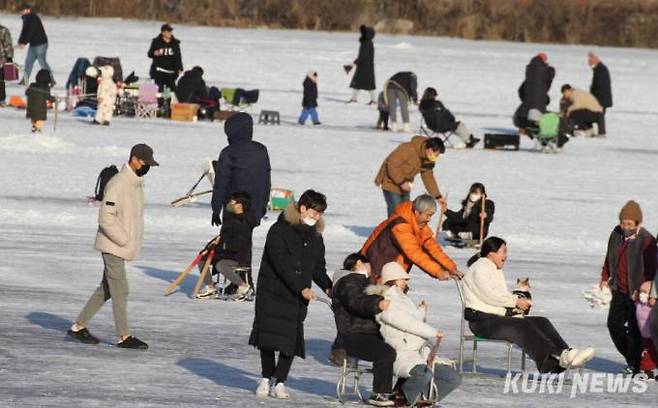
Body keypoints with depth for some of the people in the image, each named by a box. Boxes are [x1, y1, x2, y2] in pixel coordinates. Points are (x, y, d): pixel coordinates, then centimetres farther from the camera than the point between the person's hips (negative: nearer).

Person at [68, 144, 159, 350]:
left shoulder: (137, 184, 12)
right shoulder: (117, 184, -18)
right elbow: (106, 218, -21)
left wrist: (135, 242, 11)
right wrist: (125, 241, -18)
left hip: (125, 246, 9)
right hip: (112, 246, -9)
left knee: (106, 289, 13)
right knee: (120, 290, -6)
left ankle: (79, 326, 21)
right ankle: (124, 336, -1)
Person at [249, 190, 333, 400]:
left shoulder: (315, 237, 11)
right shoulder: (280, 231, -10)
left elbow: (318, 267, 16)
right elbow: (281, 264, -17)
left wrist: (327, 286, -2)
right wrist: (302, 288, -22)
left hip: (298, 296, 4)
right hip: (272, 292, -4)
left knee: (292, 339, -5)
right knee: (269, 335, -3)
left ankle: (279, 382, -1)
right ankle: (266, 379, 12)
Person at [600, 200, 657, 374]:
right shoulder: (617, 234, 6)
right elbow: (610, 257, 19)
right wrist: (605, 277, 13)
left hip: (636, 293, -7)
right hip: (619, 291, 7)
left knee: (635, 329, -3)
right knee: (614, 324, 9)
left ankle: (634, 365, 8)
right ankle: (630, 357, 25)